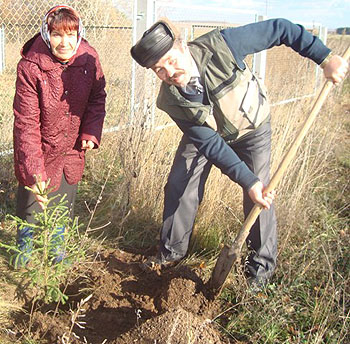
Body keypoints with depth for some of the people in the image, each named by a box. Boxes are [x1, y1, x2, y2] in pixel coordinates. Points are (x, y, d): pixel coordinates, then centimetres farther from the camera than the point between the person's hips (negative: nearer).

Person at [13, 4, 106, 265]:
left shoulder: (89, 58, -14)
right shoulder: (30, 66, -24)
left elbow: (97, 98, 3)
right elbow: (26, 123, -25)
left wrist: (91, 133, -12)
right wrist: (33, 172, -32)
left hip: (71, 150, 3)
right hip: (39, 150, -3)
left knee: (65, 207, 17)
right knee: (31, 207, 10)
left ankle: (58, 252, 42)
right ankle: (23, 255, 39)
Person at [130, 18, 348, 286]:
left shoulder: (220, 46, -37)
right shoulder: (170, 101, -28)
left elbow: (279, 29, -27)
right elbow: (210, 144, -27)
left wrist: (325, 57, -31)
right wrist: (248, 182, -33)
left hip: (252, 128, -1)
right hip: (206, 134, 2)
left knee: (262, 195, -6)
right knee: (178, 186, -1)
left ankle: (263, 262, 14)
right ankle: (172, 251, 21)